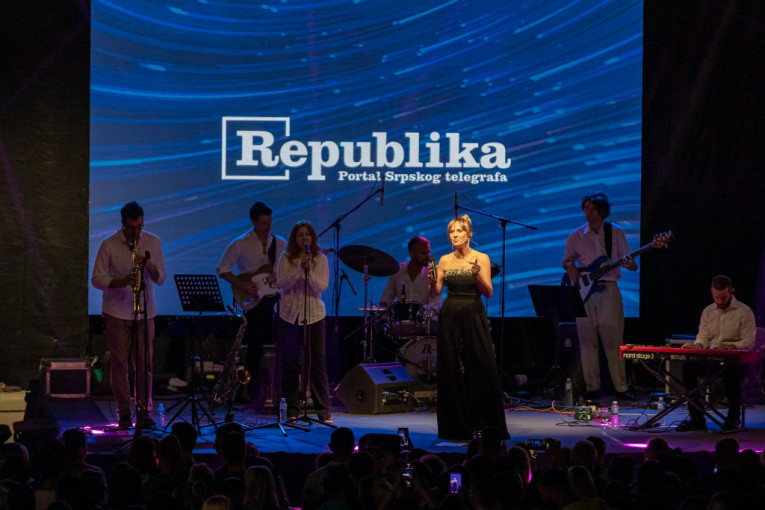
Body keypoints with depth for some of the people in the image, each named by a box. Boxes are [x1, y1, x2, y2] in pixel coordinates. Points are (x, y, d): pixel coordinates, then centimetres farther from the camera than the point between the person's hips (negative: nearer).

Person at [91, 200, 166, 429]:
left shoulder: (153, 242, 3)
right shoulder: (109, 245, -4)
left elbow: (161, 279, 5)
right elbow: (97, 279, -4)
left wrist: (149, 266, -16)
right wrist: (121, 282, -20)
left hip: (145, 312, 2)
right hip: (117, 313, -2)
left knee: (144, 364, 0)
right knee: (120, 363, 0)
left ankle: (144, 412, 7)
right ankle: (124, 413, 9)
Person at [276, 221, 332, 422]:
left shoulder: (320, 260, 3)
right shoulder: (286, 258, 3)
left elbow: (322, 287, -7)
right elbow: (282, 284, -9)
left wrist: (309, 270, -21)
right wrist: (299, 269, -19)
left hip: (314, 314, 0)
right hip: (290, 315, 0)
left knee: (317, 361, -4)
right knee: (290, 362, 3)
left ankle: (323, 409, -1)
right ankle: (292, 408, 12)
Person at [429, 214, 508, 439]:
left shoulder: (481, 258, 0)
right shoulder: (445, 261, 8)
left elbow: (488, 292, -4)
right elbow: (435, 293, 8)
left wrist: (477, 275, -20)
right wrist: (432, 279, -12)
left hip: (474, 316, -2)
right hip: (450, 317, 2)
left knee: (482, 368, -7)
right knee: (451, 370, 1)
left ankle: (488, 425, 0)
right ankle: (457, 426, 8)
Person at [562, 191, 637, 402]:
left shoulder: (616, 232, 5)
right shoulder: (576, 236, 8)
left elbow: (632, 265, 5)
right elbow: (566, 260, 19)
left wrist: (629, 264, -19)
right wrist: (570, 267, -4)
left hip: (608, 290, -2)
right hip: (584, 291, 2)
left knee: (613, 341, -4)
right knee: (587, 342, 1)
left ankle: (621, 388, 0)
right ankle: (593, 388, 6)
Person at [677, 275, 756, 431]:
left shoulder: (744, 311, -1)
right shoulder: (708, 311, 15)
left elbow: (749, 342, -7)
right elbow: (703, 336, 15)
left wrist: (731, 346, -27)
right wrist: (698, 344, -10)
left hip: (735, 360, -5)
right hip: (711, 359, 5)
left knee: (731, 371, -40)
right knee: (688, 367, -23)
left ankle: (733, 417, -18)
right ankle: (696, 419, -19)